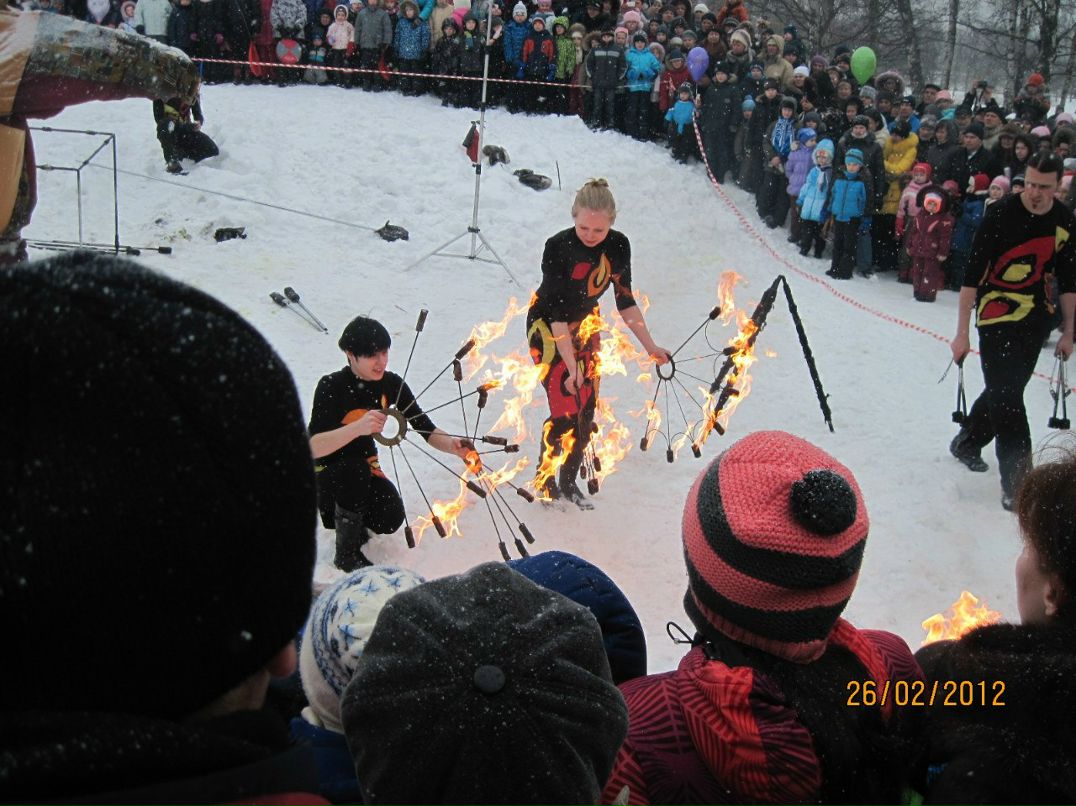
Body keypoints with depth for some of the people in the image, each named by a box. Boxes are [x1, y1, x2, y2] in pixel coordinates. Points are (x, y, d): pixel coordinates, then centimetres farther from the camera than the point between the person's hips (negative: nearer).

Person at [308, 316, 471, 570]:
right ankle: (346, 554, -15)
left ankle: (348, 516, 14)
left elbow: (427, 430, -11)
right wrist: (357, 427, -49)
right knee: (355, 469, -35)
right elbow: (313, 447, -33)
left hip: (367, 469, 4)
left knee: (391, 520, -21)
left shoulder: (392, 384, -9)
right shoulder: (331, 387, -22)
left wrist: (452, 445, -33)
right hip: (327, 474, -4)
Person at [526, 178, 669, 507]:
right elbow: (557, 314, -29)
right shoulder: (558, 248, -29)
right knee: (565, 410, -12)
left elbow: (625, 301, -2)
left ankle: (569, 482, 22)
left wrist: (650, 346, -6)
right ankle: (544, 479, 11)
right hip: (547, 328, -5)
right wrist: (573, 368, -35)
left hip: (585, 326, 5)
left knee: (587, 409, 4)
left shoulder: (618, 246, -14)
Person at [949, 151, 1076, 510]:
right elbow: (972, 276, -14)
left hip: (1036, 321, 5)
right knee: (1006, 398, -9)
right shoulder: (1000, 215, -15)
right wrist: (962, 333, -15)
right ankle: (1016, 485, -6)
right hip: (997, 316, -5)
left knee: (1007, 390, 15)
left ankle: (967, 442, 39)